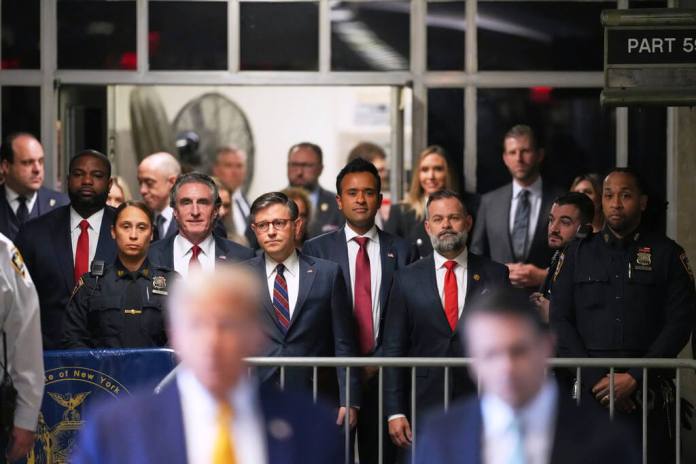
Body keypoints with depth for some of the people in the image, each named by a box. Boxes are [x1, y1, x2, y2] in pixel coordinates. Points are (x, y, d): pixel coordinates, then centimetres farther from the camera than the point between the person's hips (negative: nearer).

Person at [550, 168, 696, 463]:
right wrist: (597, 380, -6)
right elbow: (560, 321, 7)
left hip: (648, 392, -1)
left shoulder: (667, 255, 7)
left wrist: (634, 378, -9)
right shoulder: (578, 254, 13)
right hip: (588, 391, 1)